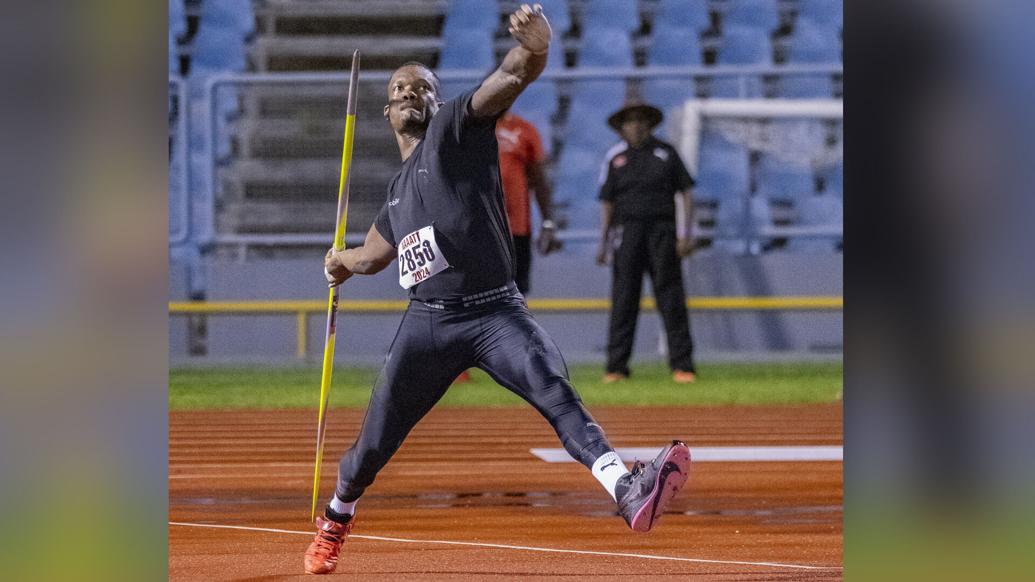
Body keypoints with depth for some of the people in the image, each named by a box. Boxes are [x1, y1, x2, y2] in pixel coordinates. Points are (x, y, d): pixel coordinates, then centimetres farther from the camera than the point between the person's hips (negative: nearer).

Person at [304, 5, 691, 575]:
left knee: (557, 395, -26)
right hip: (427, 322, 5)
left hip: (496, 310, -5)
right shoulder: (398, 187, 22)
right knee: (375, 442, 9)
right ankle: (336, 517, 37)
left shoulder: (456, 126, 5)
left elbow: (510, 78, -15)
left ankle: (627, 491, -45)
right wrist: (344, 262, 27)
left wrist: (534, 50, -34)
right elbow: (376, 253, 43)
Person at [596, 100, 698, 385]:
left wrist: (685, 235, -3)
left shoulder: (666, 153, 8)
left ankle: (682, 364, -4)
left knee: (671, 296, -4)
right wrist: (603, 243, 5)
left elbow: (684, 194, 7)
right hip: (627, 230, 1)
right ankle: (616, 366, -2)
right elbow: (607, 202, 11)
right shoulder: (615, 158, 11)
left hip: (662, 230, -1)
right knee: (623, 298, -3)